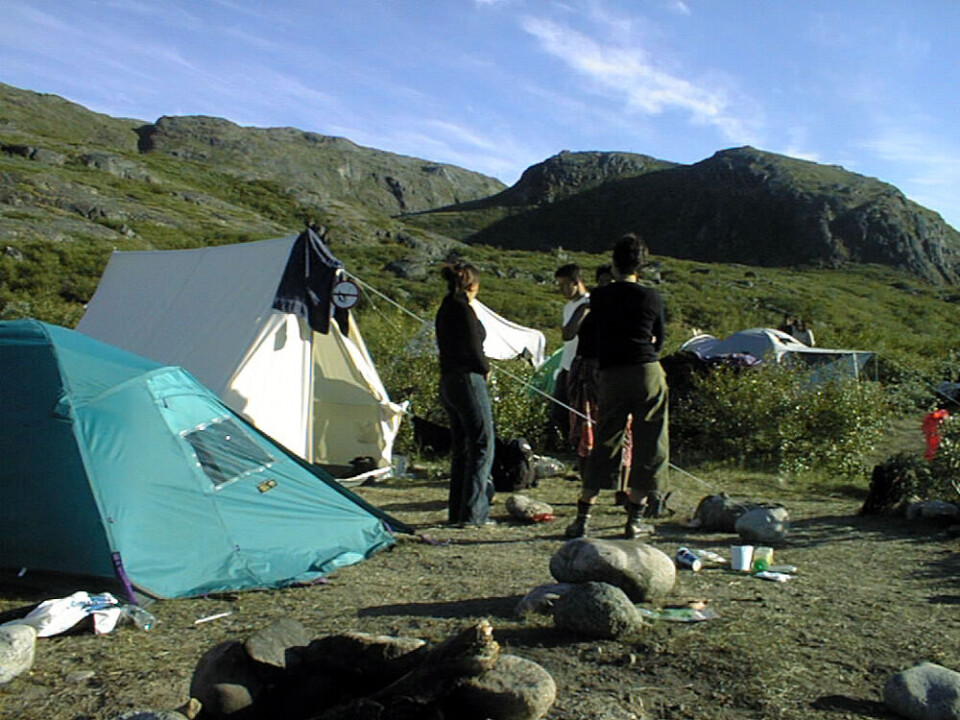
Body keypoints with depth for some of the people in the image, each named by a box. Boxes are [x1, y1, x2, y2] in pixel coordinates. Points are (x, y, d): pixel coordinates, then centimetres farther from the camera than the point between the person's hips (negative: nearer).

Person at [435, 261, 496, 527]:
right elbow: (472, 348, -16)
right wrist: (485, 369, 1)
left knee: (460, 448, 14)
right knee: (482, 445, -2)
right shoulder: (463, 309, -13)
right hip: (468, 380, -9)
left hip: (447, 382, 9)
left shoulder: (445, 309, 14)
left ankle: (456, 512, 19)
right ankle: (472, 512, -2)